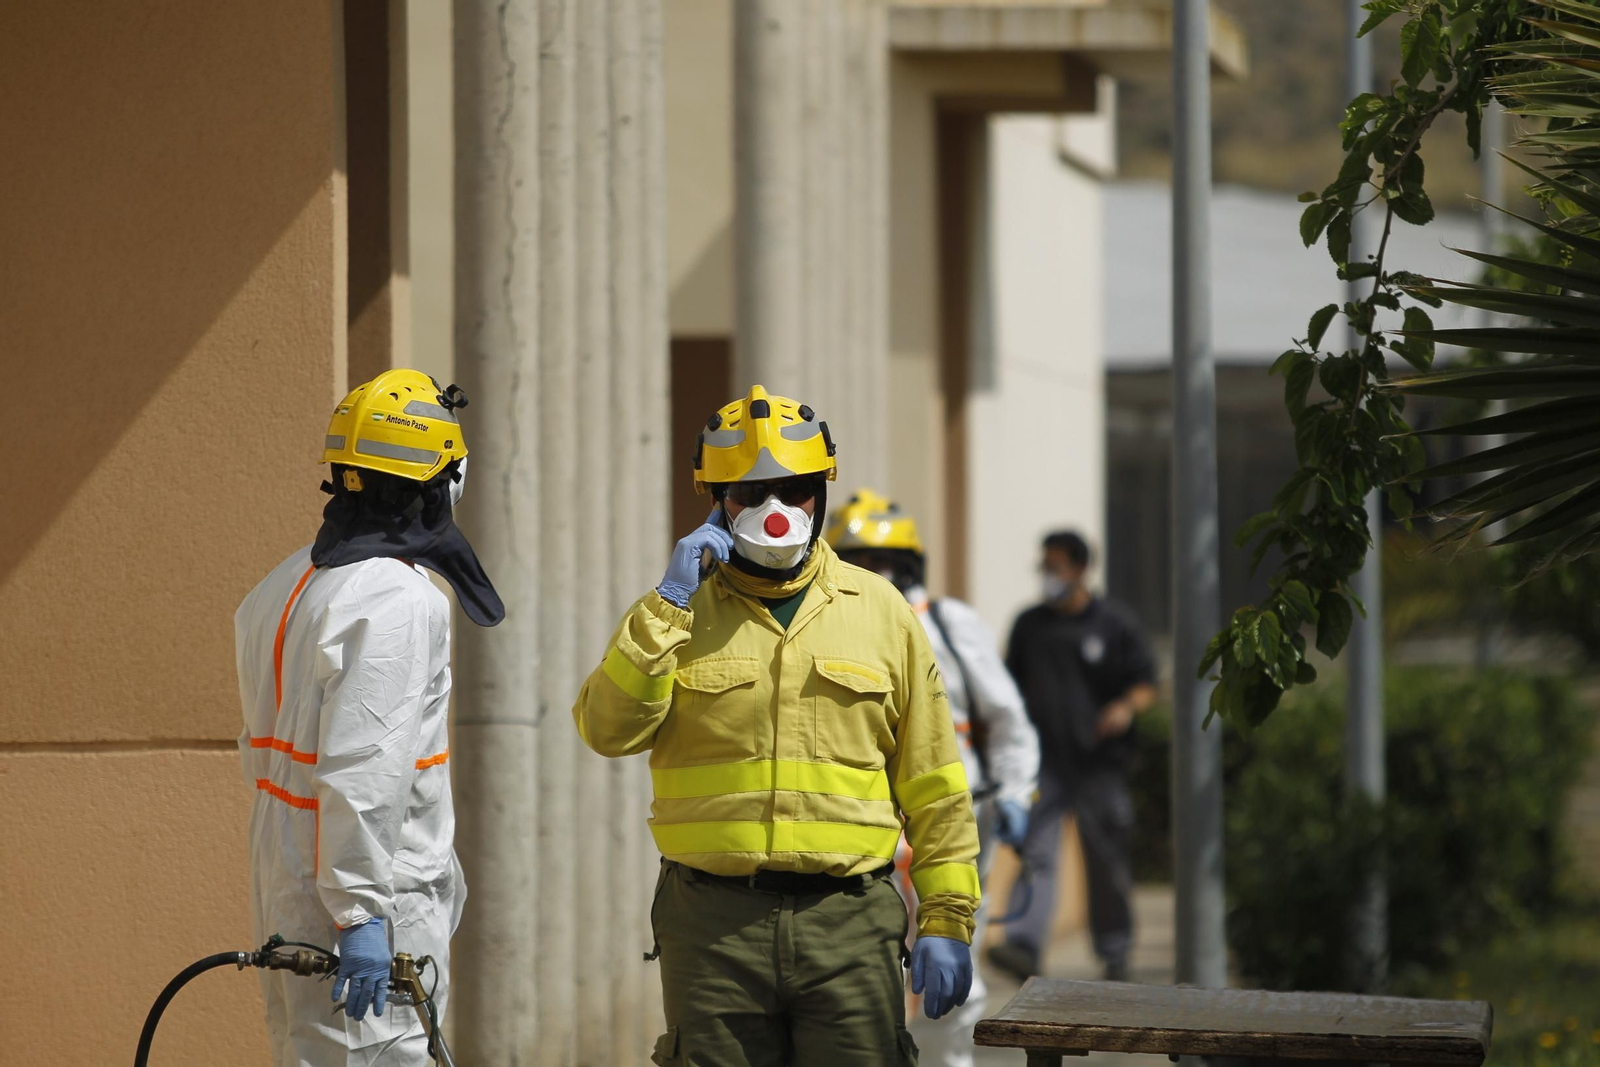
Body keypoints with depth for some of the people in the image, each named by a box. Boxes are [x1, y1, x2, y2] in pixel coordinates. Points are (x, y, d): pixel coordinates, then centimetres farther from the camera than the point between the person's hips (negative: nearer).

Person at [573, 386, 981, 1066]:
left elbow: (933, 787, 9)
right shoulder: (678, 613, 9)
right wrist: (668, 606, -11)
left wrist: (946, 920, 4)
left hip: (849, 923, 0)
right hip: (714, 926, 0)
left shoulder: (880, 612, 9)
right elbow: (609, 729, -8)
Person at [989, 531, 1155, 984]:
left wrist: (1127, 706, -16)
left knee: (1107, 860, 5)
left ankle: (1115, 954, 17)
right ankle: (1023, 945, -24)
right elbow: (1011, 687, 22)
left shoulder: (1115, 624, 5)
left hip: (1098, 763, -1)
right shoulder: (1029, 624, 14)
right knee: (1035, 850, -13)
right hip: (1043, 760, 2)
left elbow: (1146, 684, 5)